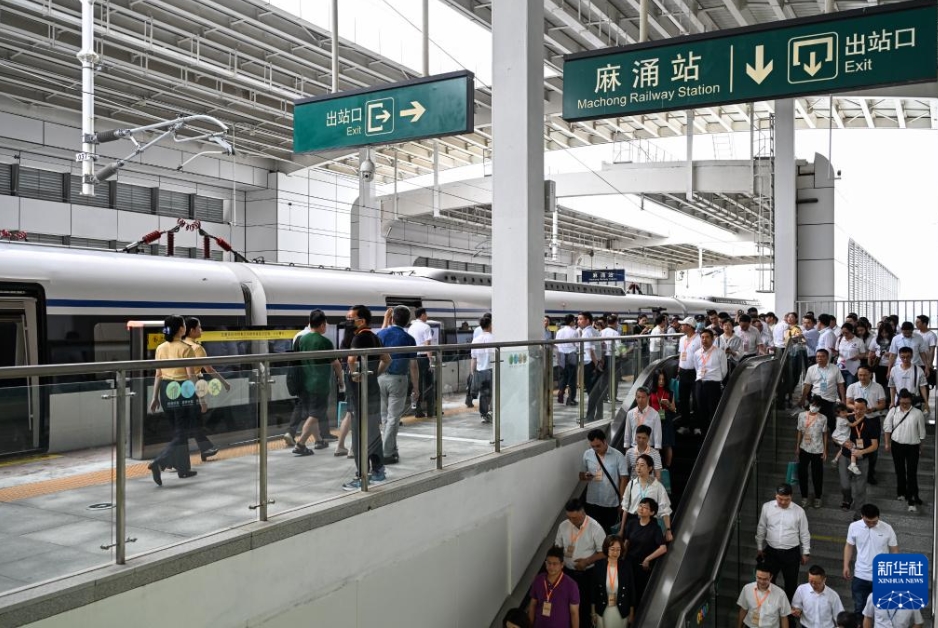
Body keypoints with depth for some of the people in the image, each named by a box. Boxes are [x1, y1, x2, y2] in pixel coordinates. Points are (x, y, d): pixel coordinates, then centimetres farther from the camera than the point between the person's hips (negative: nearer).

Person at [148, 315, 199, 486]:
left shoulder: (160, 348, 6)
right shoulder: (185, 349, -13)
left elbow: (158, 375, 8)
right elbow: (191, 375, -13)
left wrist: (155, 397, 13)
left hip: (166, 390, 7)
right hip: (183, 390, -7)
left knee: (178, 430, 18)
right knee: (181, 433, 0)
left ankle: (184, 469, 24)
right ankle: (158, 463, -18)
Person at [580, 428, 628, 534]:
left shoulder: (618, 456, -9)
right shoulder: (587, 454, 0)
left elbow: (623, 479, -5)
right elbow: (581, 476, 9)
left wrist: (622, 501, -5)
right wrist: (585, 476, -16)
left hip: (612, 503, -2)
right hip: (592, 502, 2)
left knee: (609, 532, 10)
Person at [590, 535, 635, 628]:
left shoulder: (626, 566, -11)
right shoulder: (599, 566, -10)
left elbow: (631, 590, -4)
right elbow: (594, 589, -2)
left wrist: (631, 614, 0)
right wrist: (593, 613, 2)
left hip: (621, 611, 0)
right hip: (602, 611, 0)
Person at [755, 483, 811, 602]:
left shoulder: (799, 511, -11)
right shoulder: (767, 507, -9)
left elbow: (804, 534, 0)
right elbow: (761, 529, 3)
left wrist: (805, 553, 4)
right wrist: (760, 548, 8)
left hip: (791, 553, -1)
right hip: (771, 551, 1)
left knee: (791, 582, 14)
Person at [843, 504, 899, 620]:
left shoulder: (887, 529, -12)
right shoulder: (854, 527, -9)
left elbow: (894, 550, -1)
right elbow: (849, 546, 4)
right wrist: (846, 566, 0)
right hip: (860, 576, 1)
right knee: (859, 607, 13)